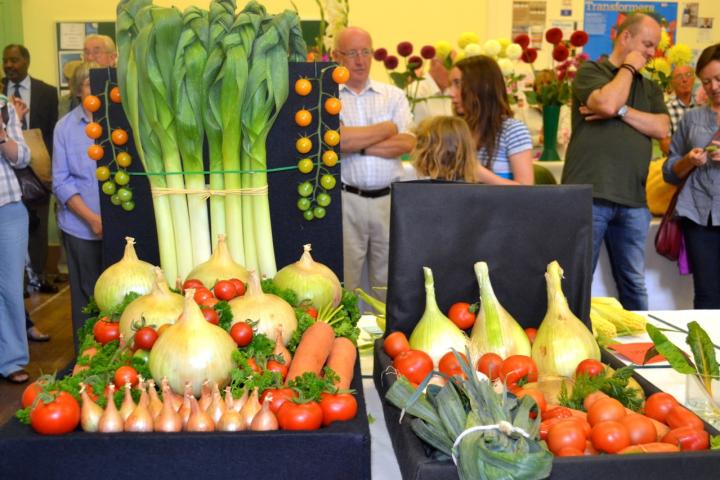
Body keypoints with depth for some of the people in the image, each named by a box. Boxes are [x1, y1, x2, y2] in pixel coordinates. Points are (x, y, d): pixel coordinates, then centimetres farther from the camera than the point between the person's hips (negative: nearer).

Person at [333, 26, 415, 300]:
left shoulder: (393, 95, 11)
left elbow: (407, 143, -2)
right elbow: (337, 139, -15)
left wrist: (359, 144, -9)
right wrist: (387, 128, -2)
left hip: (389, 197, 3)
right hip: (345, 199, -3)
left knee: (389, 281, 9)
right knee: (343, 280, 2)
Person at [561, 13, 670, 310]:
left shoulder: (650, 88, 19)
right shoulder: (590, 71, 3)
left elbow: (661, 128, 3)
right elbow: (607, 103, -17)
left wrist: (621, 111, -8)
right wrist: (628, 68, -2)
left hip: (633, 201, 5)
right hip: (589, 196, -5)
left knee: (634, 284, 11)